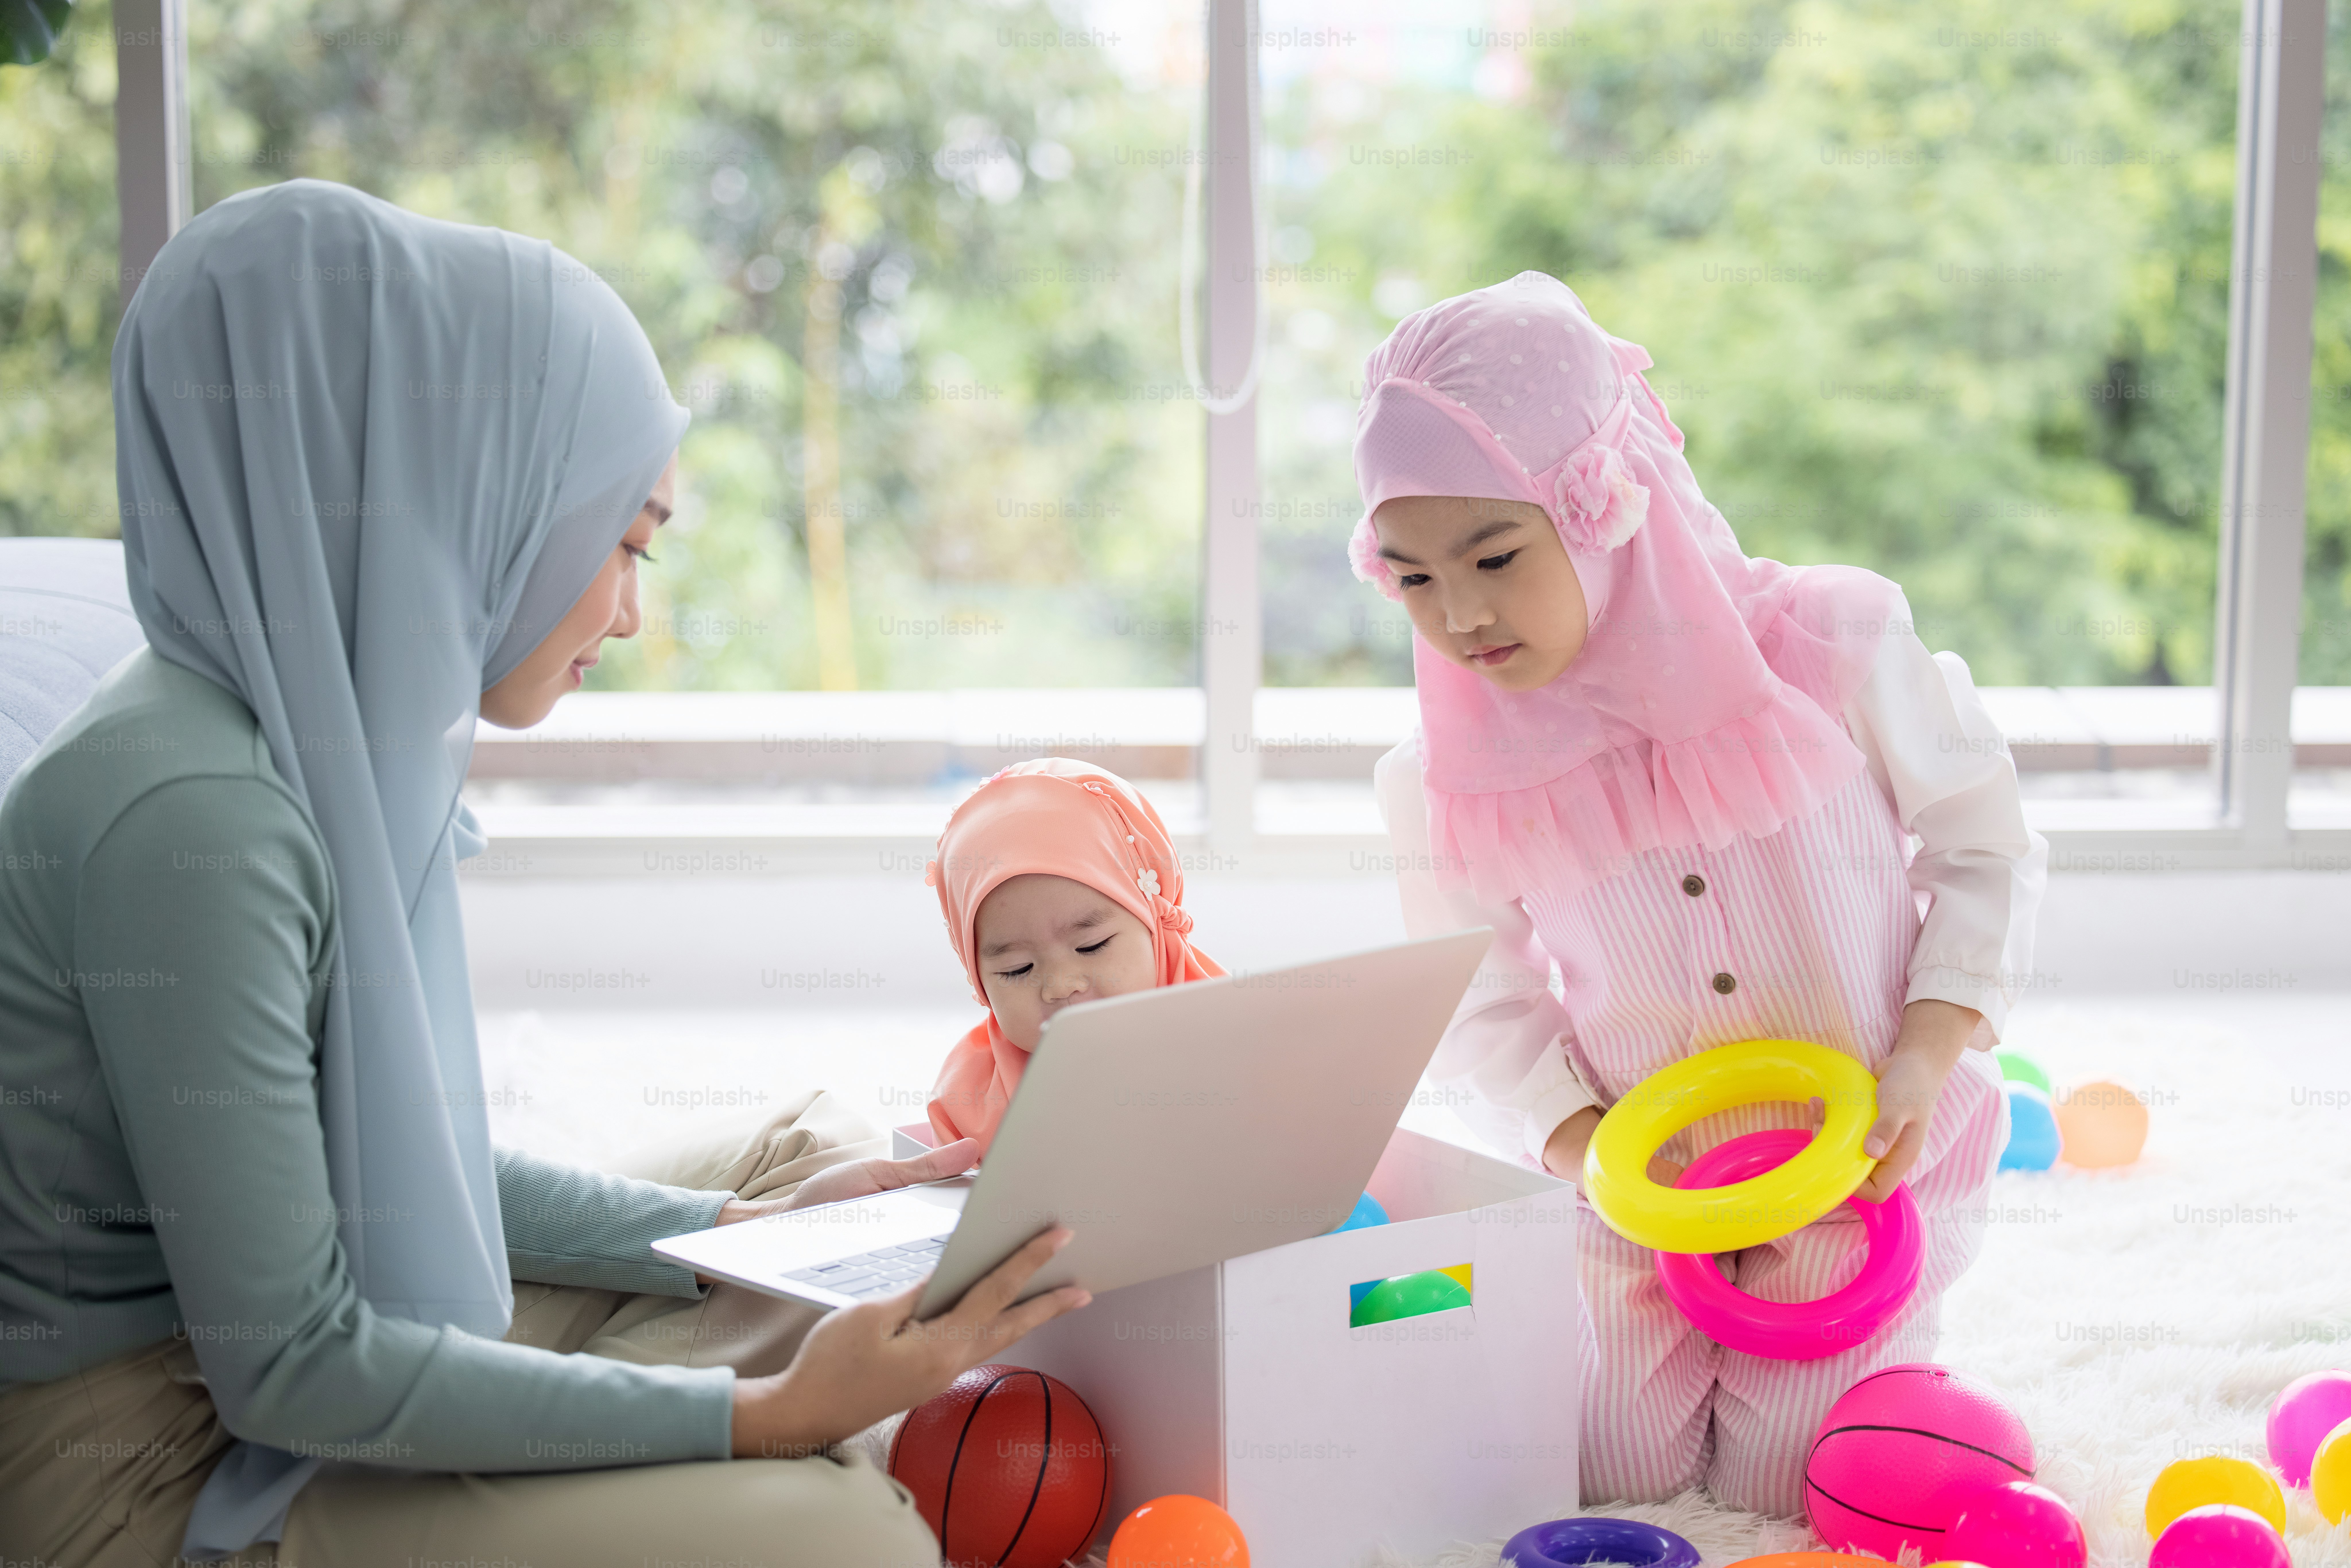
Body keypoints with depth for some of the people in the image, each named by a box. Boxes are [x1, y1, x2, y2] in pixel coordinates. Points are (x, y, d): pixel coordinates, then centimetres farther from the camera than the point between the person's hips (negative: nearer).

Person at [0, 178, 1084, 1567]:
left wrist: (734, 1228, 7)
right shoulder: (193, 815, -26)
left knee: (815, 1146, 14)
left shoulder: (335, 726, 3)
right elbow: (290, 1366, -23)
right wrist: (754, 1418, -22)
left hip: (308, 1363, 10)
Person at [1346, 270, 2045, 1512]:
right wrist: (1588, 1149, -18)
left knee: (1788, 1499, -1)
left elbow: (1985, 851, -6)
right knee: (1612, 1484, 3)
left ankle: (1882, 1356, 31)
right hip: (1643, 1186, 2)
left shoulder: (1835, 647, -19)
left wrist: (1924, 1062, -18)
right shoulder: (1453, 780, -13)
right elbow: (1481, 1007, -2)